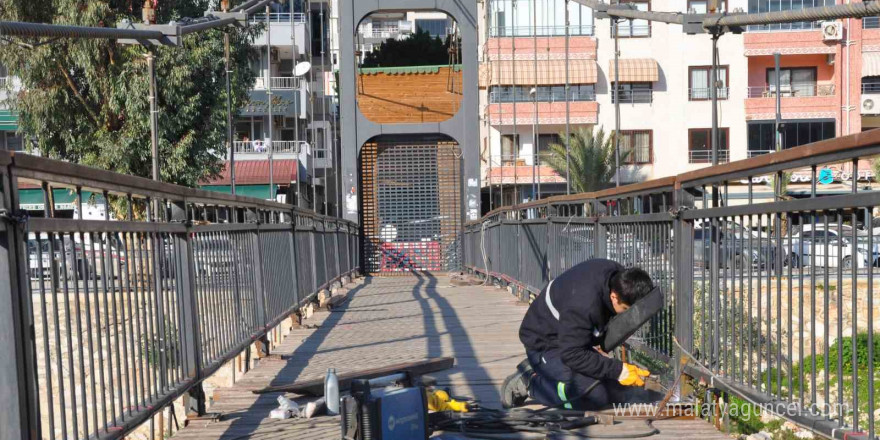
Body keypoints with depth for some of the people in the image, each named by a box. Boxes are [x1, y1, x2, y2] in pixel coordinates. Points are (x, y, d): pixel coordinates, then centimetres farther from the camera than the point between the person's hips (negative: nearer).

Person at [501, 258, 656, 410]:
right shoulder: (583, 305, -38)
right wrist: (618, 370, -32)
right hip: (546, 345, -9)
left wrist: (596, 344, 0)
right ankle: (528, 384, -9)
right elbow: (572, 355, -33)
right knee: (594, 394, -28)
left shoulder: (619, 277, -13)